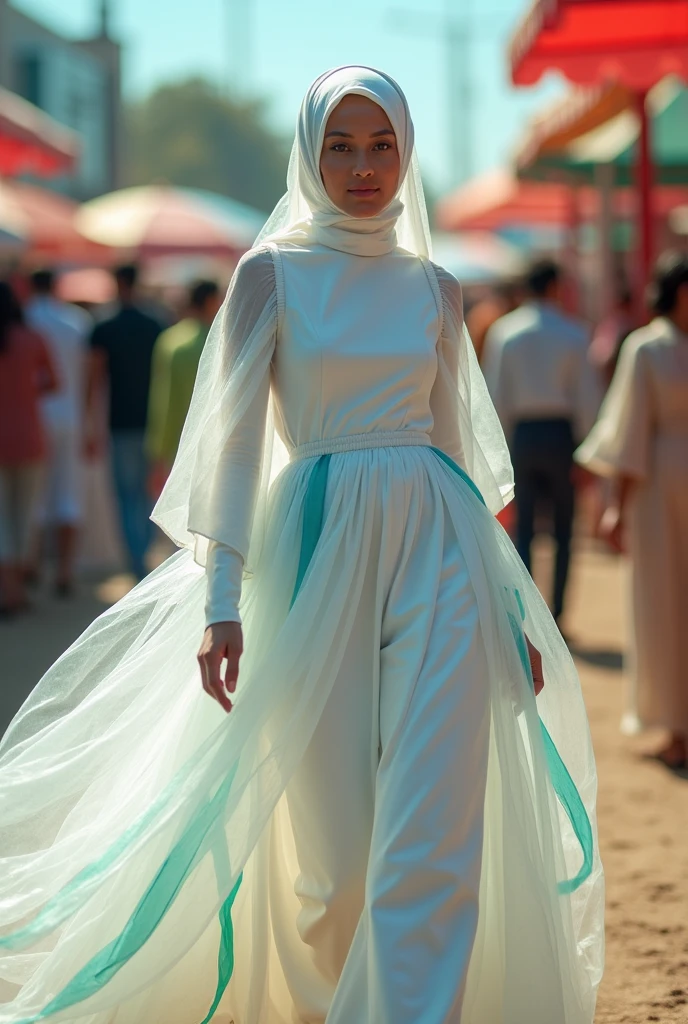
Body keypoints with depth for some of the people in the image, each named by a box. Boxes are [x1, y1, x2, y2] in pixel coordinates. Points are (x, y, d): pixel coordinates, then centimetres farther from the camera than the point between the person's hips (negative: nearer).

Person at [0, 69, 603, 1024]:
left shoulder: (434, 288, 11)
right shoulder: (271, 273, 2)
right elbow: (233, 434, -3)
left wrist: (510, 603, 14)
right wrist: (221, 596, -13)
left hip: (438, 552, 2)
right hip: (322, 550, -2)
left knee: (436, 832, -11)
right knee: (334, 835, 3)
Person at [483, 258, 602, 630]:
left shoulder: (503, 332, 1)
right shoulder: (574, 334, -4)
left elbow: (495, 395, 3)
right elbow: (587, 396, -4)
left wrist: (504, 443, 11)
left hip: (522, 432, 2)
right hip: (562, 432, -2)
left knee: (523, 530, 6)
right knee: (563, 530, 7)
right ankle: (556, 617, 5)